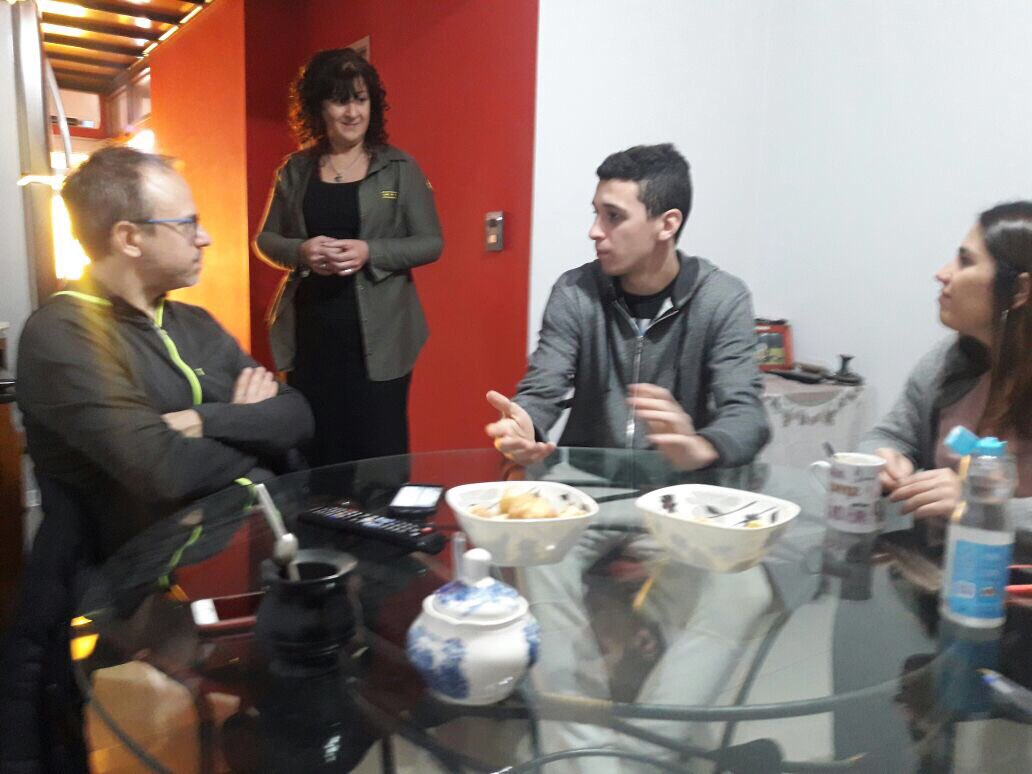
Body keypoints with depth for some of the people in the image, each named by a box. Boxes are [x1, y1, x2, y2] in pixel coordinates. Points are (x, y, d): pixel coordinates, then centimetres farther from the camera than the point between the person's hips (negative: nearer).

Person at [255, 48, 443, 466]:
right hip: (309, 332, 3)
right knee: (313, 453, 9)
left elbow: (431, 243, -1)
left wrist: (370, 252, -17)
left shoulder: (400, 168, 1)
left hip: (377, 335, -2)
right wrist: (301, 251, -9)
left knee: (379, 455, 1)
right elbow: (265, 239, 13)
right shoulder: (295, 170, 8)